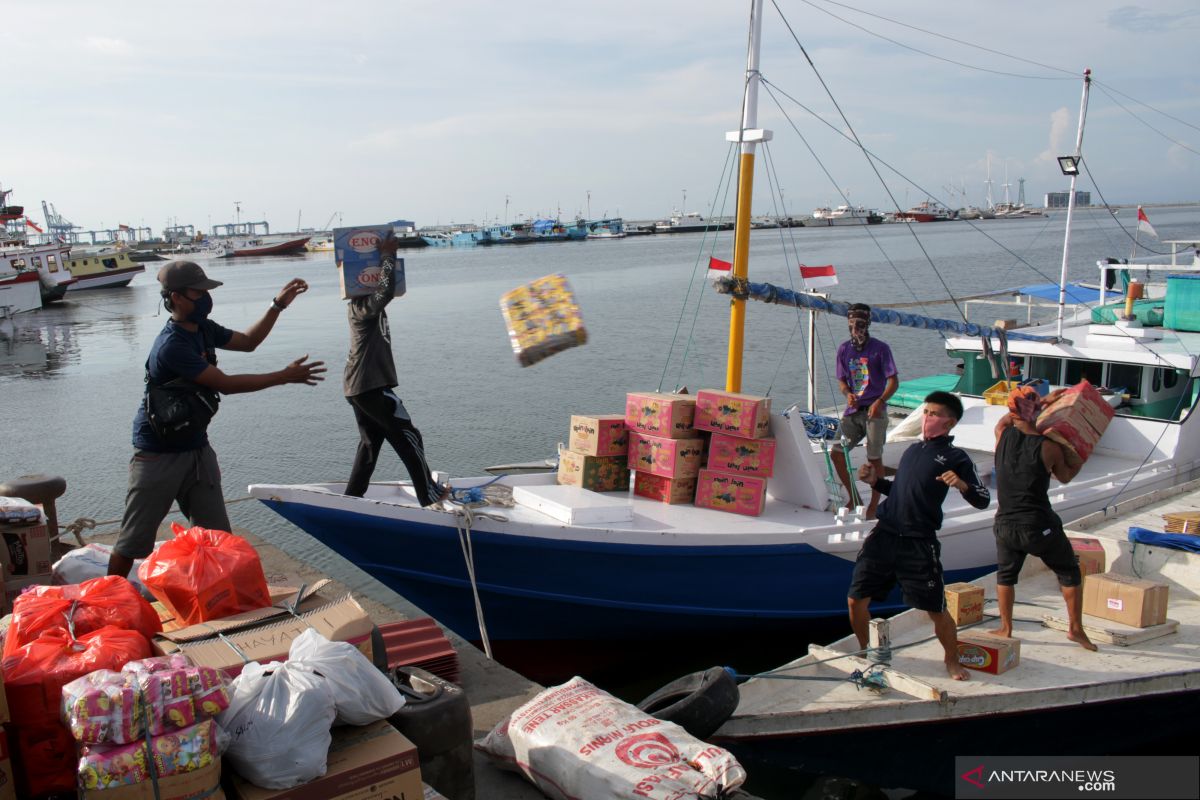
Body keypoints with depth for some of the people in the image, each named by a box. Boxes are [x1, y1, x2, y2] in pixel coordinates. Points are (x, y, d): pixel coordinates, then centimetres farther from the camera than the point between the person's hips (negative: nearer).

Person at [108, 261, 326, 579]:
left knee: (218, 537, 7)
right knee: (134, 539, 3)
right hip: (159, 454, -8)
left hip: (197, 448, 8)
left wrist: (278, 305, 7)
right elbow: (226, 384, -26)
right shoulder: (172, 346, -25)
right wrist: (285, 376, -23)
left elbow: (247, 342, 17)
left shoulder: (203, 329, 2)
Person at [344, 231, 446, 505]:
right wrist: (387, 255, -22)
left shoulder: (359, 305, 12)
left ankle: (352, 497, 19)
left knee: (370, 442, 16)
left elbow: (385, 289, 22)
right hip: (372, 387, -10)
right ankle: (429, 494, 7)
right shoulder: (364, 306, -16)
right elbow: (386, 290, -35)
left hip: (359, 387, 10)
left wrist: (387, 253, 8)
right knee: (408, 437, 0)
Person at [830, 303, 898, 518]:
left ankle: (874, 505, 12)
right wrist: (848, 394, -10)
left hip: (874, 411, -5)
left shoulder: (880, 348, -6)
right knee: (836, 453, 2)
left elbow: (893, 381, -7)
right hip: (853, 411, 5)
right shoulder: (844, 349, 8)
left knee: (874, 458, -1)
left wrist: (880, 401, -23)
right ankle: (853, 498, 20)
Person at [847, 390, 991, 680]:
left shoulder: (955, 457, 0)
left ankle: (952, 661, 28)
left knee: (936, 610, 1)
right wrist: (875, 481, 12)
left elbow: (983, 500, -5)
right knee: (856, 600, 4)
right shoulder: (913, 450, 18)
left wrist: (962, 484, -23)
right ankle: (865, 652, 27)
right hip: (883, 535, 5)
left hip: (919, 544, -5)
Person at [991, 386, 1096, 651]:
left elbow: (1006, 419, 21)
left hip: (1005, 526, 3)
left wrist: (1043, 401, 19)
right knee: (1069, 573, 18)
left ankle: (1006, 627, 26)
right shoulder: (1049, 447, -11)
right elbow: (1065, 477, 7)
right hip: (1040, 527, -3)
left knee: (1005, 574, 22)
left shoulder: (1002, 435, -4)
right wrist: (1079, 461, 22)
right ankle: (1076, 628, 25)